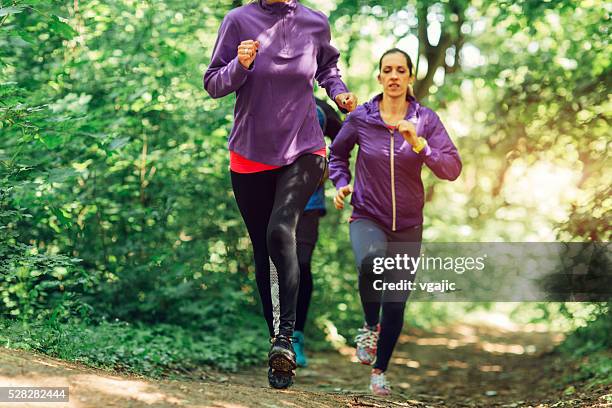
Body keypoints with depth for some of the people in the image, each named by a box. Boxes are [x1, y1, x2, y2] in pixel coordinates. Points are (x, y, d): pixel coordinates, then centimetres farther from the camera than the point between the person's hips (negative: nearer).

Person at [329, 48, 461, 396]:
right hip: (367, 218, -1)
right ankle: (370, 327, -7)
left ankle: (380, 370, 29)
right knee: (371, 262, -35)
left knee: (396, 305, 6)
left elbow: (452, 169, -15)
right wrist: (341, 183, -2)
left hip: (408, 225, 2)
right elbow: (337, 153, 15)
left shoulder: (426, 119, -6)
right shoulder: (361, 118, -5)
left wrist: (418, 144, -27)